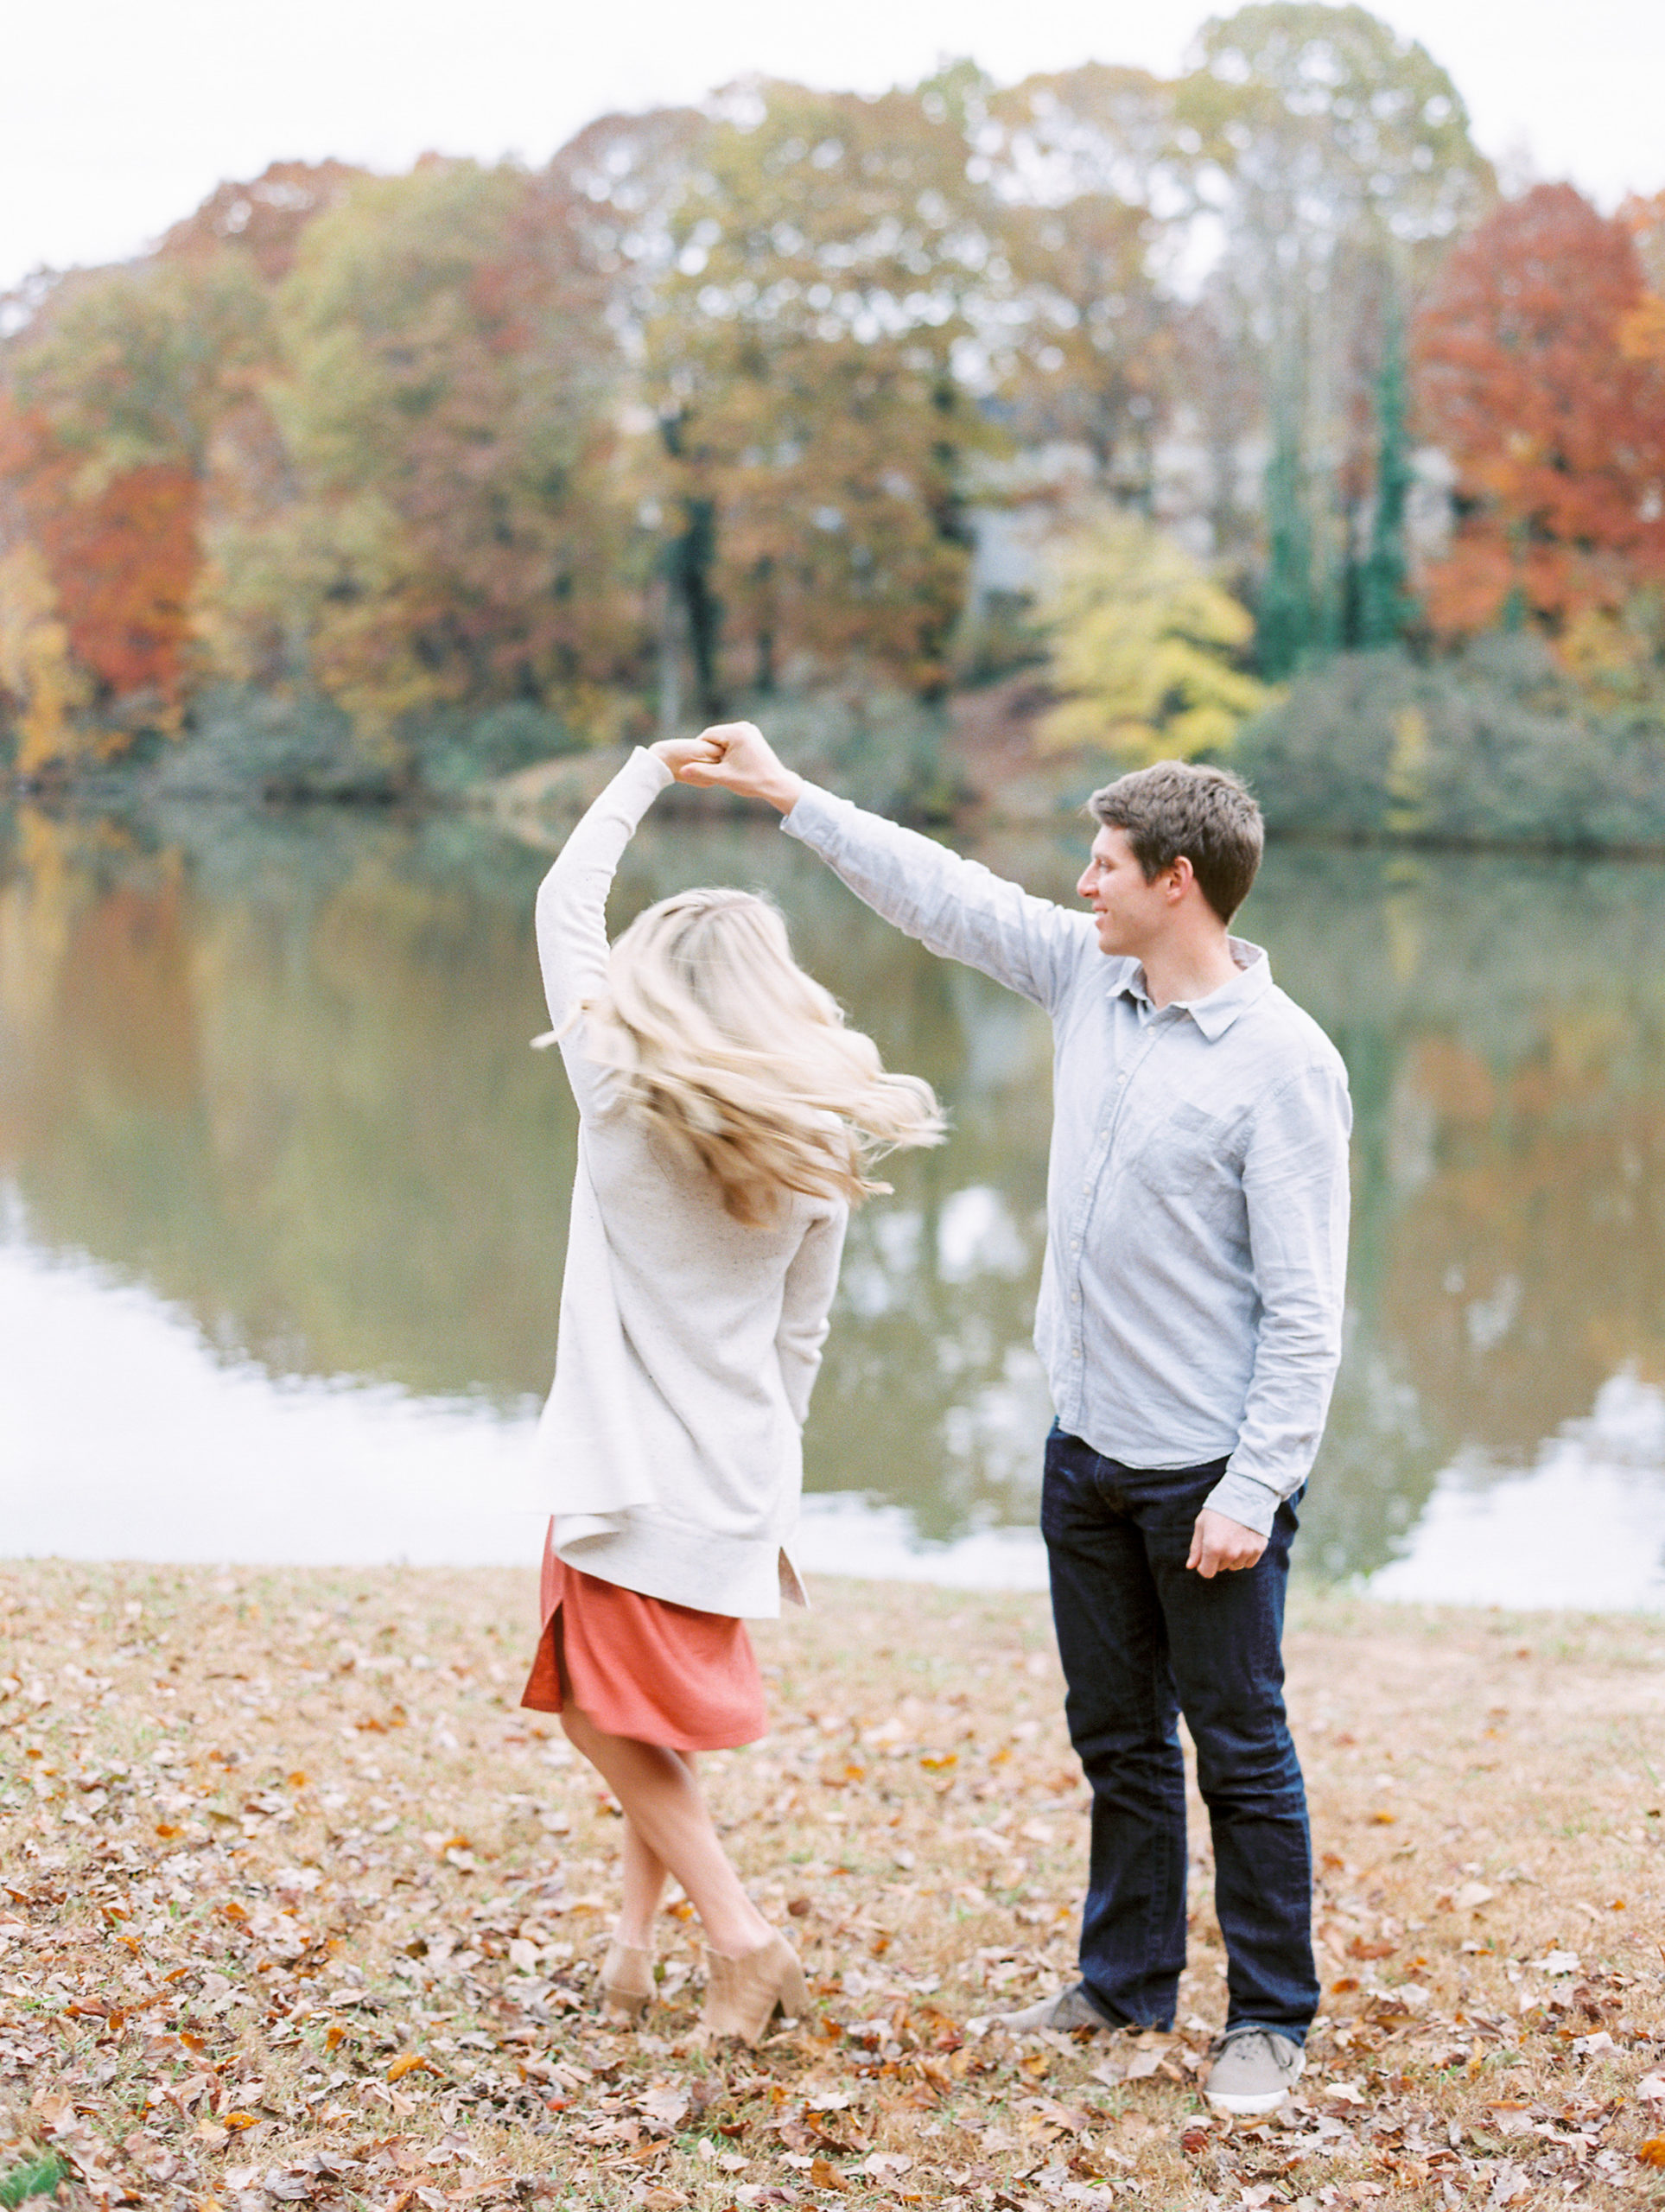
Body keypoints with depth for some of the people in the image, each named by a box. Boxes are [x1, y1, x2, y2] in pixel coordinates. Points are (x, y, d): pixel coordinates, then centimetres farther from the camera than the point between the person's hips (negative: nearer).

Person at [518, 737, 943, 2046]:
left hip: (633, 1471, -5)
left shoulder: (623, 1093, -9)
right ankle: (639, 1936, 22)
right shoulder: (825, 1147, 2)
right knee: (665, 1717, 19)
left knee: (611, 1712, 7)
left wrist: (646, 777, 13)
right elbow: (802, 1337, 9)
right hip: (739, 1479, 5)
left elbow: (566, 905, 3)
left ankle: (738, 1932, -2)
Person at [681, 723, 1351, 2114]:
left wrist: (1254, 1490, -19)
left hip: (1209, 1473, -7)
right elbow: (944, 895, 14)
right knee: (1116, 1737, 18)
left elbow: (1305, 1307, -17)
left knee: (1241, 1753, 5)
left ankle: (1269, 2022, 19)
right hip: (1088, 1451, 7)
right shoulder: (1087, 975, 3)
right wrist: (787, 795, 14)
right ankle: (1127, 1983, 33)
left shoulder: (1284, 1063, -17)